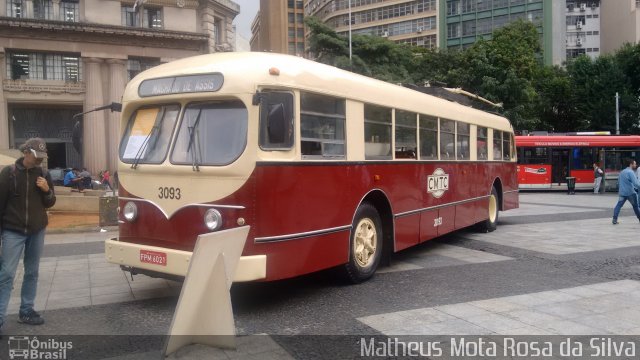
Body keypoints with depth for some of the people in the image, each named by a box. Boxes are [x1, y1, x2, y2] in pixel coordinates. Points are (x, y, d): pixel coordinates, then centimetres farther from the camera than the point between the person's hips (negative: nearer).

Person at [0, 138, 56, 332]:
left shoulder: (44, 174, 4)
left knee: (32, 273, 10)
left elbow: (50, 203, 10)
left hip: (37, 231, 4)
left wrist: (47, 190, -10)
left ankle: (26, 311, 19)